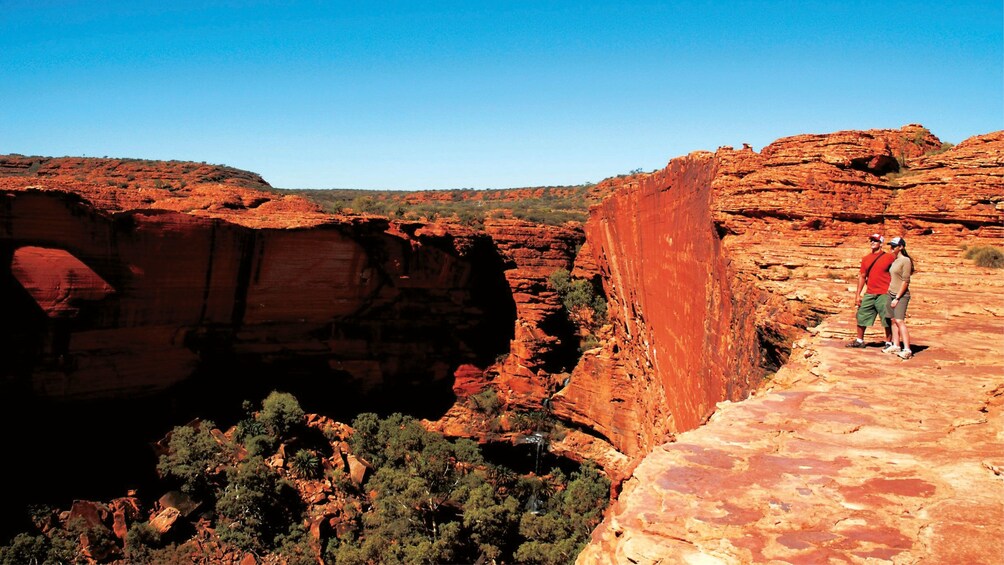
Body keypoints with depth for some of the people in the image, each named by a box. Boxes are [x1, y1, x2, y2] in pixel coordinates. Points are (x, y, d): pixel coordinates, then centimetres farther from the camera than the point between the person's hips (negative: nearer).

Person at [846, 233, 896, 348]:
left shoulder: (889, 257, -2)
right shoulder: (866, 259, 12)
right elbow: (862, 277, 15)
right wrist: (858, 295, 10)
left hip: (884, 295, -5)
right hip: (869, 295, 5)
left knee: (887, 320, 0)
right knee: (861, 317, 8)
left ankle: (889, 343, 11)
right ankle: (860, 341, 21)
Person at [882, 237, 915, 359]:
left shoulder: (906, 260, -10)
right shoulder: (894, 261, 14)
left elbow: (905, 281, -14)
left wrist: (897, 298, -16)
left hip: (901, 295, -8)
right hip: (891, 294, 8)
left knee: (900, 321, -16)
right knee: (894, 320, 8)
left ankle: (907, 349, -19)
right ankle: (895, 346, 12)